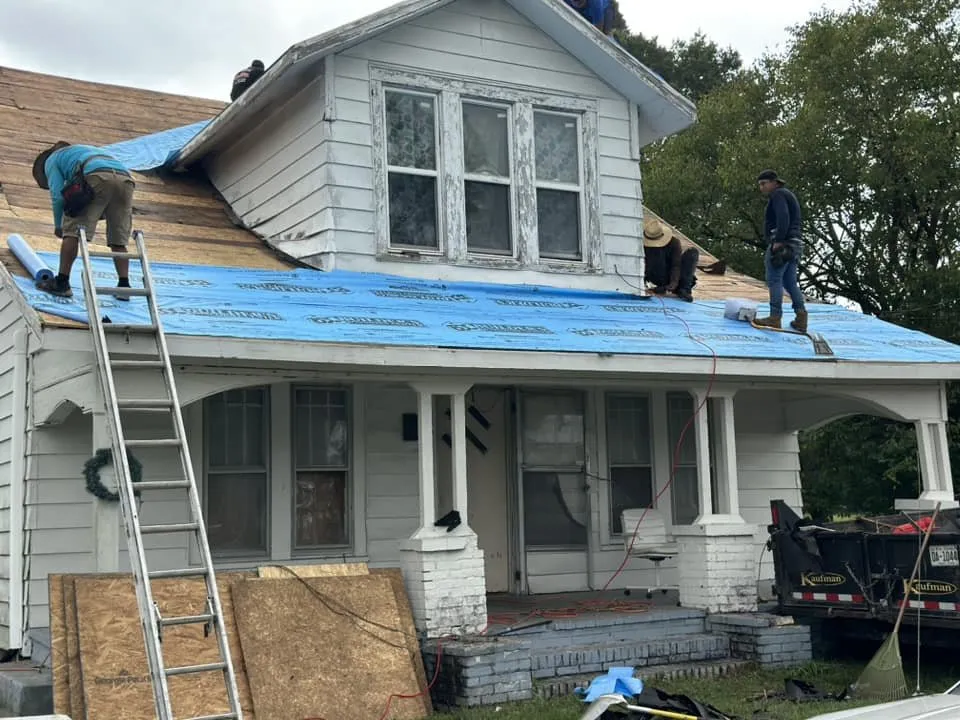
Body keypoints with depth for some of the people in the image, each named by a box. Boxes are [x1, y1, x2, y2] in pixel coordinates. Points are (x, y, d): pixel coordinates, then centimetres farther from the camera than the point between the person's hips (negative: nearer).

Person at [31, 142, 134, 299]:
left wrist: (58, 225, 23)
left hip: (97, 177, -6)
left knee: (72, 230, 2)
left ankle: (62, 282, -2)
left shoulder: (51, 160, 25)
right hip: (126, 180, 6)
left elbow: (58, 196, 11)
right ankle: (124, 285, 3)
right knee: (118, 240, 12)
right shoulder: (88, 150, 45)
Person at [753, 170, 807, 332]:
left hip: (781, 244, -10)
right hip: (793, 244, 10)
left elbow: (783, 217, -20)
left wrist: (778, 241, -24)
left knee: (774, 280, -10)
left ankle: (775, 318, -14)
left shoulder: (777, 194, -5)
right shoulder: (789, 196, 27)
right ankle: (801, 318, 1)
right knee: (790, 282, 9)